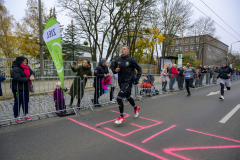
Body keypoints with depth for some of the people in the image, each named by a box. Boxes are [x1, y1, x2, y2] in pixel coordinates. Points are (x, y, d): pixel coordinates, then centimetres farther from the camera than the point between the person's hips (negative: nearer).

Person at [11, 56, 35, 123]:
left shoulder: (27, 67, 7)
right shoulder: (15, 69, -17)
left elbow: (32, 72, 13)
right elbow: (18, 79, -26)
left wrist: (32, 75, -11)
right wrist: (29, 79, -25)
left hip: (26, 88, 7)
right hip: (18, 89, -7)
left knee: (26, 101, 15)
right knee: (18, 103, 2)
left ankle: (26, 114, 29)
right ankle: (17, 117, 14)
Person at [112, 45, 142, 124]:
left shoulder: (131, 60, -8)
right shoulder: (117, 60, 5)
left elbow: (139, 69, 0)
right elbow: (113, 70, 15)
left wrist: (137, 79, -7)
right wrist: (115, 70, -8)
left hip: (128, 82, -6)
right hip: (121, 82, 6)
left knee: (119, 98, -16)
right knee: (128, 97, 22)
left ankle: (121, 117, 1)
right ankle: (136, 108, 50)